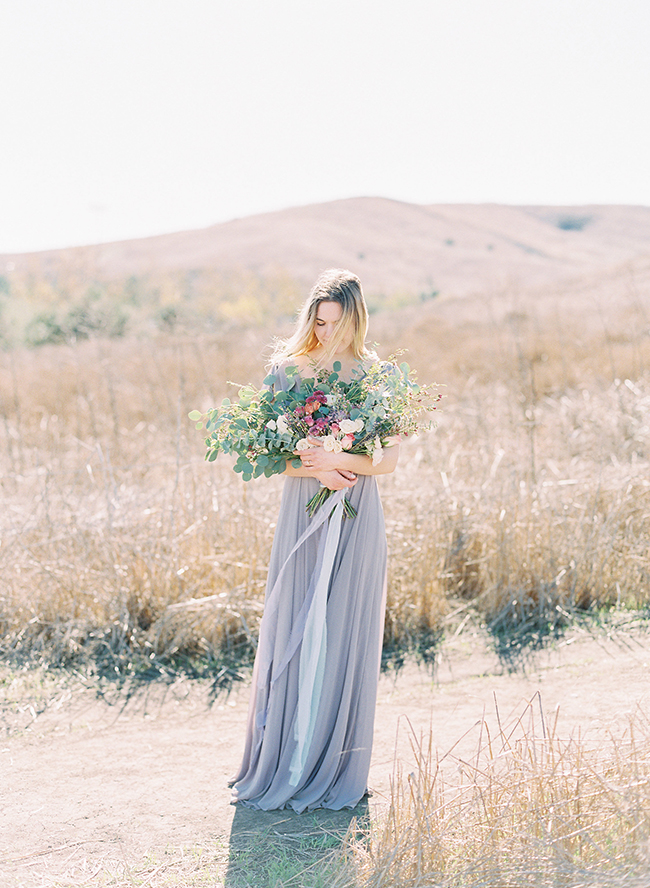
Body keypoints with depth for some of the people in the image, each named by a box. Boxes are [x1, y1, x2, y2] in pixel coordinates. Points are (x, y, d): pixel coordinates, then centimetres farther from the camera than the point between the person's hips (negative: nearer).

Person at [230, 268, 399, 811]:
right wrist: (314, 471, -16)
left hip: (357, 520, -1)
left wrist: (336, 459, -20)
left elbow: (390, 459, -6)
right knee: (292, 634, 2)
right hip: (302, 516, 1)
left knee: (344, 636, 2)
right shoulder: (287, 370, 3)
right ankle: (282, 763, 15)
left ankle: (335, 772, 13)